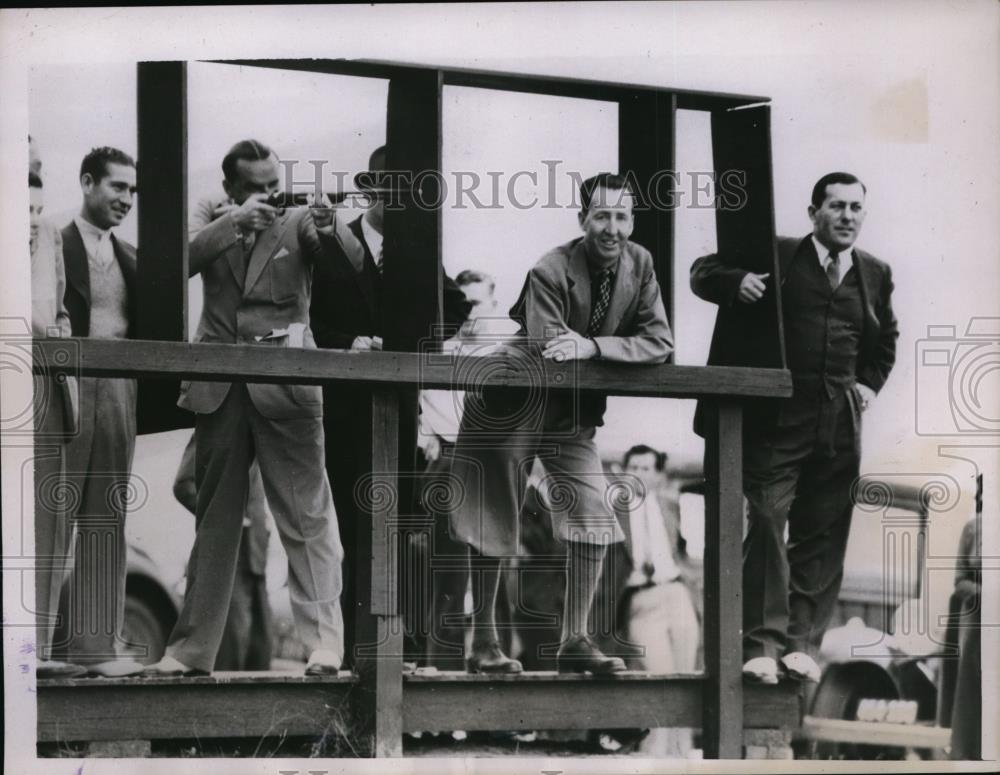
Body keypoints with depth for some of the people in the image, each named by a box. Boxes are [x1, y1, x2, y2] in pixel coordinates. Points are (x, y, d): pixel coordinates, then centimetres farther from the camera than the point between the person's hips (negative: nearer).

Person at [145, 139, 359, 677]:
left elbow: (351, 261, -13)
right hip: (218, 386, 3)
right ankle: (191, 648, 15)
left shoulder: (297, 218, 3)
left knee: (308, 518, -6)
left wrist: (329, 229, -34)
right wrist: (236, 220, -21)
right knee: (213, 521, 10)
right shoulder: (210, 215, 10)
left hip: (285, 386, -3)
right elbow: (184, 259, -9)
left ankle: (324, 645, -6)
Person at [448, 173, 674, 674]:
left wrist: (593, 346, -24)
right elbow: (548, 355, -28)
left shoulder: (639, 264, -4)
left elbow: (659, 342, -10)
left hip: (573, 414, 5)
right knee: (492, 524, 3)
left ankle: (574, 642, 1)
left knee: (594, 516, -7)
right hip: (511, 407, -5)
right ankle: (483, 642, 14)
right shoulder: (551, 272, -21)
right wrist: (620, 349, -21)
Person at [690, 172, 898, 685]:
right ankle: (762, 643, -6)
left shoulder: (875, 275, 15)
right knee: (767, 526, -8)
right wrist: (736, 281, -15)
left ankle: (802, 643, 8)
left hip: (839, 427, 4)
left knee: (822, 537, 3)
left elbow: (885, 340, 30)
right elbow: (703, 272, 6)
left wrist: (871, 383, 14)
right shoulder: (777, 257, 4)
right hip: (777, 419, -4)